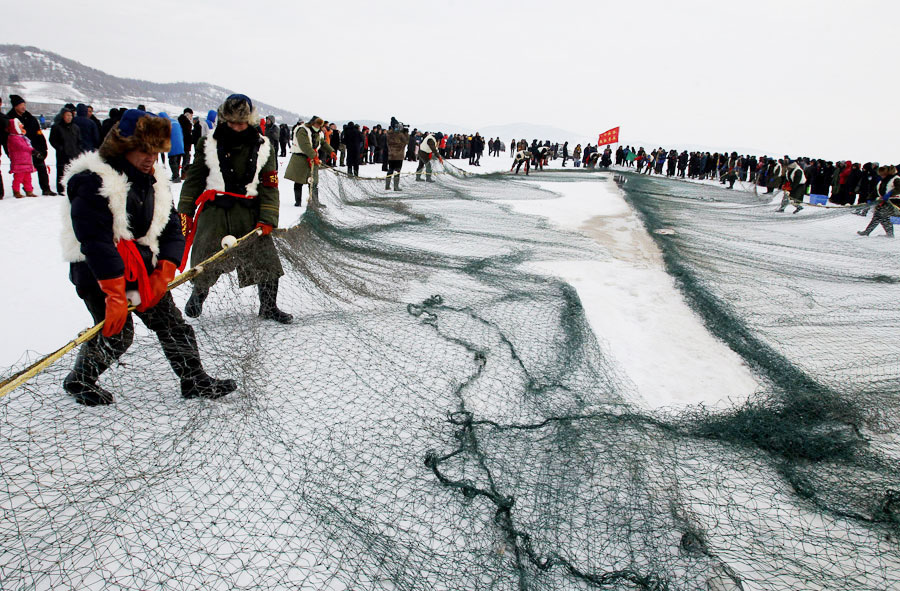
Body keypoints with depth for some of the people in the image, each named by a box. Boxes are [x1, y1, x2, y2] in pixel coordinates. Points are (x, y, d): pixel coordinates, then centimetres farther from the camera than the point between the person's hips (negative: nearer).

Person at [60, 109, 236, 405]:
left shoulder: (154, 182, 5)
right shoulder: (92, 183, -18)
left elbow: (171, 229, 3)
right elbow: (95, 241, -25)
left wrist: (163, 273, -10)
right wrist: (115, 294, -28)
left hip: (142, 268, 7)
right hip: (98, 273, -7)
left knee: (171, 323, 7)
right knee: (116, 333, -4)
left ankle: (195, 380, 18)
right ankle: (79, 381, 24)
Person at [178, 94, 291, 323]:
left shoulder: (264, 148, 3)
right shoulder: (208, 144, 3)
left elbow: (269, 186, 2)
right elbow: (194, 178, 8)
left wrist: (267, 218, -7)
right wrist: (185, 210, 5)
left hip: (249, 212, 1)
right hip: (214, 210, 0)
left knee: (266, 260, -1)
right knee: (206, 261, 2)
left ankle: (269, 307, 17)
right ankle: (198, 296, 34)